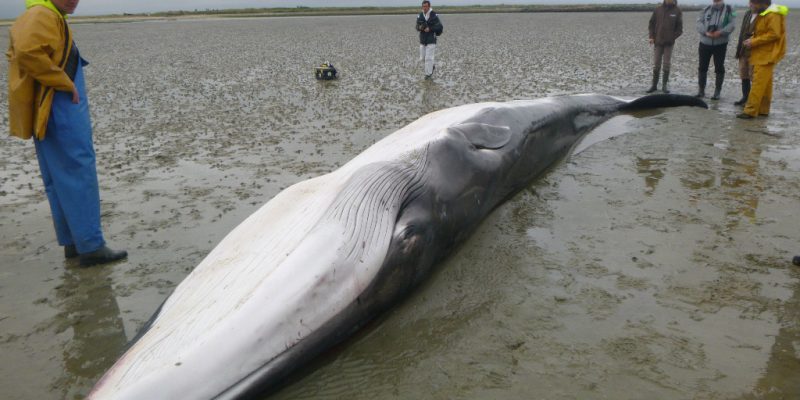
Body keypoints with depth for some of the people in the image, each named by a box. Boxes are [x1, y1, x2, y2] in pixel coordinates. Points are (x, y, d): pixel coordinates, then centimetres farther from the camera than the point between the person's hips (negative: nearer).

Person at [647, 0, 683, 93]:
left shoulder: (677, 11, -2)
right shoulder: (658, 9, 1)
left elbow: (679, 28, 0)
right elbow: (651, 23, 8)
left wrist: (672, 38, -11)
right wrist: (651, 36, -2)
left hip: (669, 43, -1)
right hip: (657, 42, 1)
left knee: (666, 65, 1)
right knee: (656, 65, 4)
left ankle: (664, 86, 8)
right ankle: (654, 85, 13)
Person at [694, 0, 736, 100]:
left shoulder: (728, 9, -1)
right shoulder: (706, 9, 6)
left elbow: (732, 24, -9)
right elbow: (699, 22, -4)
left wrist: (720, 32, -23)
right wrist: (706, 32, -20)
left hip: (720, 44, -2)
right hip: (705, 43, 3)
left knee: (719, 68, 2)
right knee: (702, 67, 6)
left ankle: (717, 92, 8)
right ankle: (701, 90, 16)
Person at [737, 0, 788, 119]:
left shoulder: (773, 15, -16)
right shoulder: (763, 14, 15)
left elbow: (774, 34, -22)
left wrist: (754, 42, -19)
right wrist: (752, 40, 5)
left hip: (766, 55, -10)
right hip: (761, 54, 10)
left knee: (758, 83, -12)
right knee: (765, 84, 13)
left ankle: (750, 111, -14)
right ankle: (763, 110, 17)